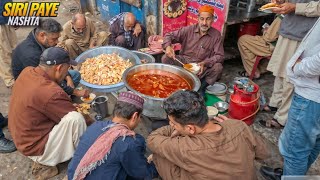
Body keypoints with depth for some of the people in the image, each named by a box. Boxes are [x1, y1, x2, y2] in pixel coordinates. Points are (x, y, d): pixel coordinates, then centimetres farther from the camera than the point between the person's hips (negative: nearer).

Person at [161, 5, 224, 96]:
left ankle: (201, 88, -3)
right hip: (184, 61, 1)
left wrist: (205, 63, -29)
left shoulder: (216, 35, -7)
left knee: (218, 67, -29)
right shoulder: (189, 30, -6)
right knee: (165, 59, -22)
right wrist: (168, 46, -26)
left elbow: (219, 56, -10)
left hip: (202, 67, 0)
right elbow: (169, 35, -2)